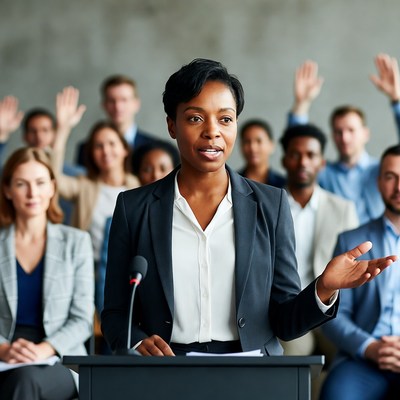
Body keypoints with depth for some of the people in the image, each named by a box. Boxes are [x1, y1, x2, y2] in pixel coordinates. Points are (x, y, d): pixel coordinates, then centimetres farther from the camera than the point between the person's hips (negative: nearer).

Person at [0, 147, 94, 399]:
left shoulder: (76, 242, 11)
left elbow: (83, 320, 5)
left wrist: (44, 349, -14)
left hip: (62, 362, 0)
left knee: (27, 378, -36)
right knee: (21, 378, -37)